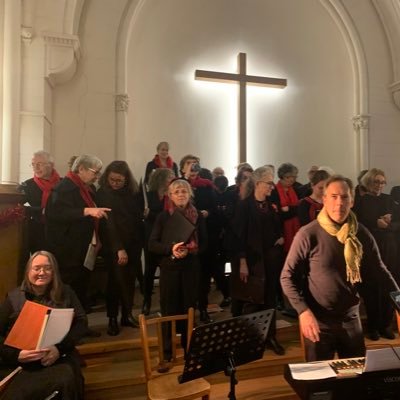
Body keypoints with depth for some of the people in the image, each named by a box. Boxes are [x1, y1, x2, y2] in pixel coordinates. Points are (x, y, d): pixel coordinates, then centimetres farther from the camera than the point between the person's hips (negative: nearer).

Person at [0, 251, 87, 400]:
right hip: (20, 363, 0)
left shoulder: (65, 293, 7)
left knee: (67, 379, -32)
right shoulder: (14, 297, 8)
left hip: (60, 357, 0)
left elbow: (81, 322, 1)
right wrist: (15, 354, -15)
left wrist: (60, 348, -15)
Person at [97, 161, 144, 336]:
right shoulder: (102, 194, -9)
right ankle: (112, 319, 11)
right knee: (116, 280, -3)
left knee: (130, 280, 7)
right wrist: (119, 248, -20)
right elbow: (108, 222, -15)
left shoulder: (135, 193, 1)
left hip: (133, 243, 4)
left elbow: (138, 218, 7)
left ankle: (127, 315, 21)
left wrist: (140, 243, 1)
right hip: (113, 245, -3)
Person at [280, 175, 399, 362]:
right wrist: (304, 311, -20)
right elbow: (288, 277, -12)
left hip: (351, 318, 4)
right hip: (318, 321, -3)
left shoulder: (361, 233, -4)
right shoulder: (308, 234, -17)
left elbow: (379, 271, 8)